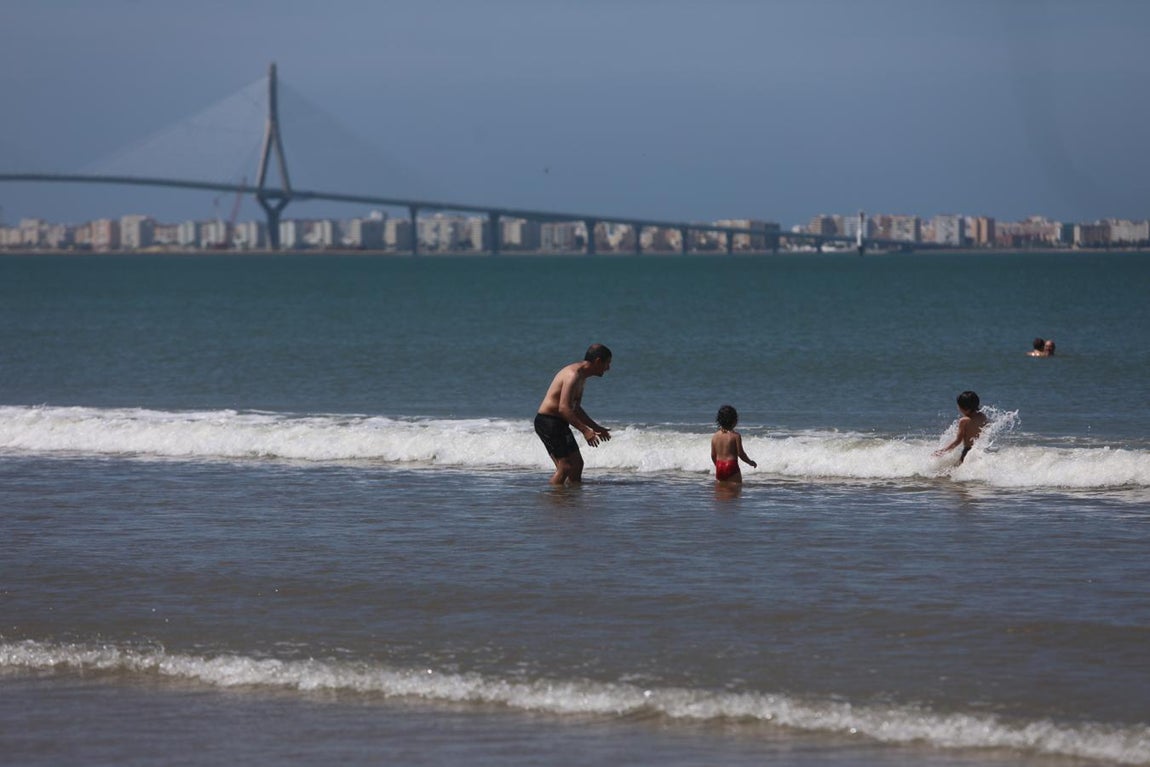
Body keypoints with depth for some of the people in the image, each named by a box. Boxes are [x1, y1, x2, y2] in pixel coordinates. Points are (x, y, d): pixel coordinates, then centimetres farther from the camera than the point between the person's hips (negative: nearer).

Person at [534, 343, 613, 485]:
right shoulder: (573, 375, -19)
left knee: (577, 463, 11)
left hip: (558, 423, 10)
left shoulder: (582, 377, 14)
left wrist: (596, 428, 27)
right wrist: (585, 430, -32)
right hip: (548, 421, -10)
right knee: (565, 466, -14)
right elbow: (564, 408, -29)